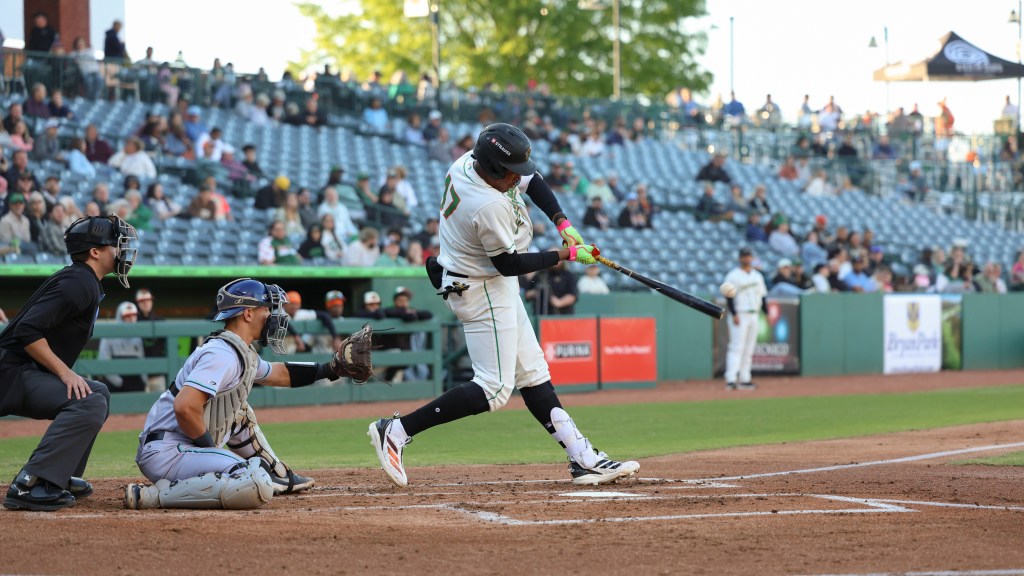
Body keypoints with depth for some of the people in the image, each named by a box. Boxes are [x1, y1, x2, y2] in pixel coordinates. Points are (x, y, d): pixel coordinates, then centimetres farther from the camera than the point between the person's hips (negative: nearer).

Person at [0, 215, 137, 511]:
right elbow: (28, 331, -24)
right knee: (90, 403, -28)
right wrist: (65, 373, -22)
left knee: (98, 394, 25)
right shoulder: (78, 283, -15)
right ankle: (28, 485, -33)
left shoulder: (89, 284, 17)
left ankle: (61, 477, 18)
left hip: (33, 374, 11)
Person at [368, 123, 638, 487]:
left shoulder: (468, 162, -5)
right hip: (483, 290, -11)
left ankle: (583, 458, 14)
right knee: (493, 389, -9)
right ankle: (396, 432, -8)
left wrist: (562, 223, -3)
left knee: (532, 372, 10)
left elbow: (531, 181, 9)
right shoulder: (490, 206, -32)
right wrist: (567, 255, -14)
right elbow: (509, 264, -21)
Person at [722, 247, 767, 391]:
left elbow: (762, 296, 19)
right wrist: (734, 314, -20)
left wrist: (767, 313, 11)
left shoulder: (757, 276, 15)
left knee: (748, 349, 8)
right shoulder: (733, 276, -6)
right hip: (739, 316, -7)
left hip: (754, 316, 7)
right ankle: (731, 380, -20)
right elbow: (729, 297, -12)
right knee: (736, 348, -14)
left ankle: (744, 379, 12)